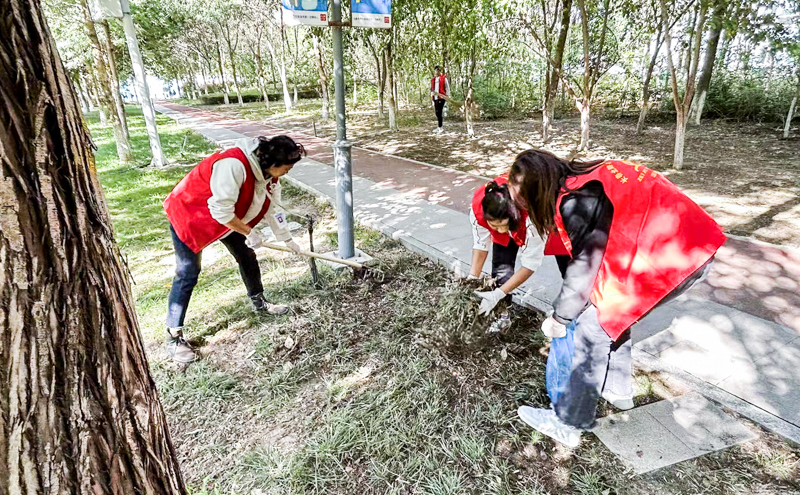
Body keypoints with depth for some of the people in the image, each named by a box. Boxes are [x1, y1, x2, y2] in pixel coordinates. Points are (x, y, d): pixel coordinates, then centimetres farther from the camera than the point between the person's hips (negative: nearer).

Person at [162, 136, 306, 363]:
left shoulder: (268, 173, -8)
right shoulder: (233, 165, -37)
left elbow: (273, 208, 4)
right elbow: (221, 210, -36)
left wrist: (287, 240, 10)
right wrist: (249, 232, -24)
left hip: (228, 217, 8)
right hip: (188, 214, -8)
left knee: (247, 257, 12)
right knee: (187, 274, -9)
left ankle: (258, 302, 35)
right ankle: (173, 338, 0)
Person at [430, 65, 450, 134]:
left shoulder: (444, 78, 1)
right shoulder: (433, 80, 17)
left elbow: (447, 88, 2)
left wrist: (447, 96, -3)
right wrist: (432, 95, 14)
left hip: (441, 97, -6)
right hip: (435, 98, 6)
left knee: (439, 112, -13)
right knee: (437, 112, 8)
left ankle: (440, 127, -11)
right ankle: (440, 126, 17)